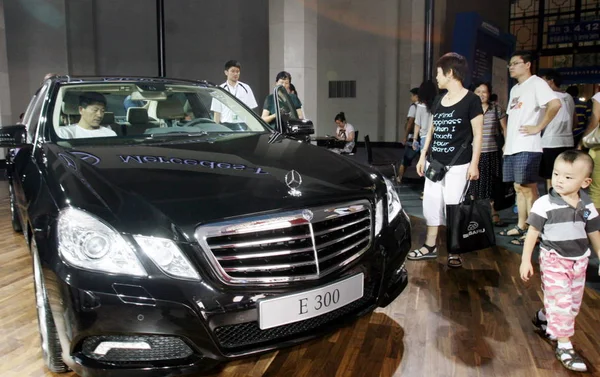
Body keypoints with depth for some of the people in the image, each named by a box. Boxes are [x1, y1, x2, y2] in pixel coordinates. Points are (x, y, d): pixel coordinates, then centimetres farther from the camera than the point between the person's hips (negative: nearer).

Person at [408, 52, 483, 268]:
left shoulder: (471, 100, -7)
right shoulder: (438, 102, 11)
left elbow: (477, 135, -8)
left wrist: (474, 164, -12)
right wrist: (423, 156, 14)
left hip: (458, 166, -6)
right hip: (435, 163, 7)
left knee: (454, 207, -3)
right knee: (431, 203, 9)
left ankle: (454, 252, 10)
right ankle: (430, 246, 21)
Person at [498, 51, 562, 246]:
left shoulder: (536, 83, -6)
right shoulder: (514, 89, 21)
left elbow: (555, 104, -21)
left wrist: (538, 127, -17)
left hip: (527, 147, -9)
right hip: (512, 147, 9)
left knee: (529, 189, -6)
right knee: (519, 188, 13)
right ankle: (521, 226, 21)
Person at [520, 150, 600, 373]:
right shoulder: (545, 204, -17)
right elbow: (533, 233, -12)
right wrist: (526, 260, -14)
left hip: (579, 261, 5)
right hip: (554, 261, -5)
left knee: (573, 303, 17)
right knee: (561, 302, -5)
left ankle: (543, 318, 42)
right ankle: (564, 346, 7)